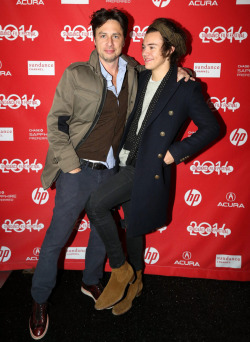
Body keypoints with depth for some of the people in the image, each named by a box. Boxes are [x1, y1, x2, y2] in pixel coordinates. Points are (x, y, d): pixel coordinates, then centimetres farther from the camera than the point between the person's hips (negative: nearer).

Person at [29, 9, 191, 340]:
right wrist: (71, 164, -12)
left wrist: (178, 70, 0)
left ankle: (91, 282, 45)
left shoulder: (134, 73, 4)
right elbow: (55, 123, -7)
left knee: (103, 231, 19)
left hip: (113, 171, 4)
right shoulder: (76, 74, -8)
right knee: (57, 237, 5)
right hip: (79, 171, -4)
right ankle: (39, 301, 27)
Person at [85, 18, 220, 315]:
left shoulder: (186, 88, -7)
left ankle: (120, 271, -1)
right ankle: (134, 281, 39)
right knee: (131, 224, 16)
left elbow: (211, 128, -1)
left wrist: (175, 152, -8)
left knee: (95, 203, -22)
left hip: (147, 168, -6)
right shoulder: (140, 79, 10)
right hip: (124, 162, 6)